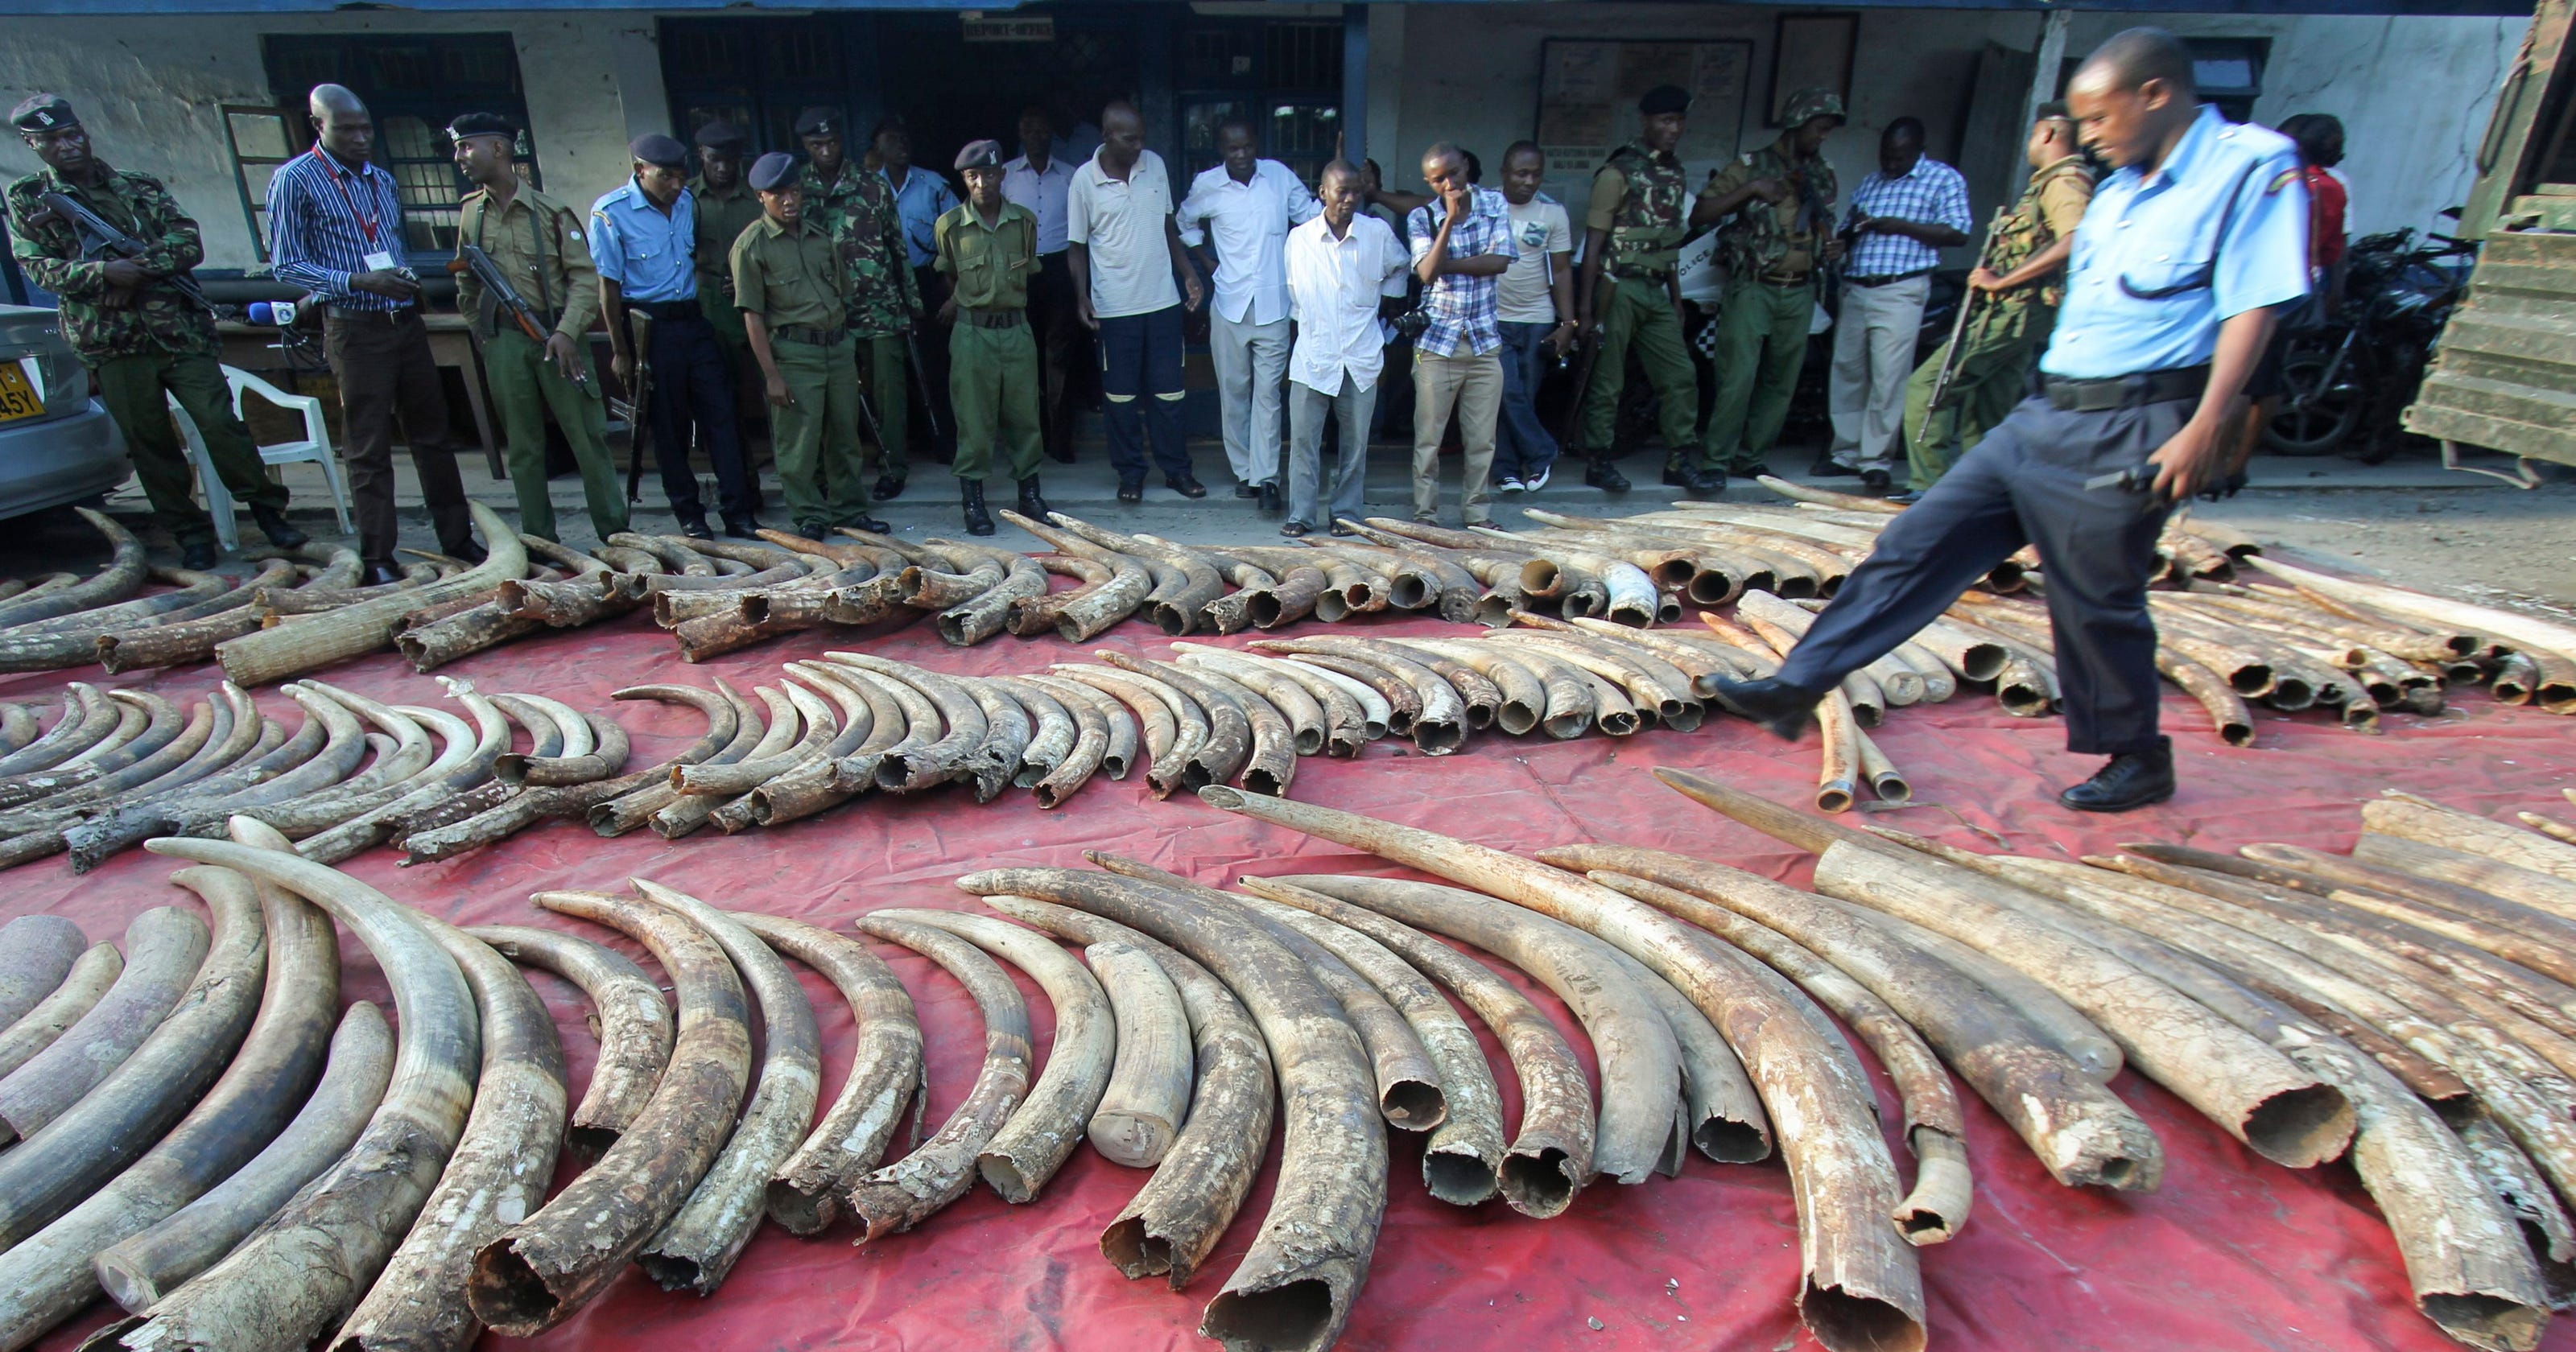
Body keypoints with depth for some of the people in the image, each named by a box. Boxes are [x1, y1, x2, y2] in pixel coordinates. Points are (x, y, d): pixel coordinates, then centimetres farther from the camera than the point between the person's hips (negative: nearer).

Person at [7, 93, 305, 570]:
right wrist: (104, 271, -17)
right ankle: (189, 532, 10)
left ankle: (267, 508, 4)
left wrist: (137, 268, -12)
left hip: (180, 329, 0)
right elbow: (39, 267, 0)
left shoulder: (141, 186, 12)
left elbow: (190, 244, 2)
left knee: (220, 422, -8)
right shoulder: (27, 199, 9)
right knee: (149, 443, 4)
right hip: (113, 343, 0)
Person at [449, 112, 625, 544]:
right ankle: (540, 541, 13)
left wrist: (567, 332, -17)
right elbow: (466, 285, 19)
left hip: (557, 337, -4)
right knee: (523, 448, 6)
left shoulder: (550, 211, -2)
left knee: (589, 437, -2)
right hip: (503, 343, 4)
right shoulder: (470, 213, 11)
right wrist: (482, 332, 12)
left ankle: (616, 535, 6)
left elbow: (586, 278, -7)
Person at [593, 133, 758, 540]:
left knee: (720, 415, 0)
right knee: (669, 426, 3)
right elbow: (609, 285, -7)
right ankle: (689, 516, 14)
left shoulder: (687, 202, 8)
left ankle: (739, 513, 4)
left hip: (693, 321, 5)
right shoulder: (611, 212, -8)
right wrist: (620, 351, -7)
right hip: (649, 327, -5)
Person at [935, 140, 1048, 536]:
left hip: (1017, 329, 2)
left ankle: (1030, 493, 18)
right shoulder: (949, 225, -3)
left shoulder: (1025, 221, 2)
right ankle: (973, 501, 11)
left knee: (1024, 414, 6)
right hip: (972, 332, -2)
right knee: (974, 419, 1)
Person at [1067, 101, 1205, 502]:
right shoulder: (1085, 180, -5)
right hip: (1114, 306, -3)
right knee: (1120, 393, 5)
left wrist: (1189, 273, 9)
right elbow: (1077, 246, 0)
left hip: (1163, 299, 3)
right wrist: (1082, 295, -12)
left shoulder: (1155, 165, 5)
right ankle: (1130, 472, 18)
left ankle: (1176, 468, 19)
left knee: (1168, 390, 7)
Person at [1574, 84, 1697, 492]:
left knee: (1680, 376, 5)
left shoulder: (1674, 172, 14)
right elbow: (1594, 242, -10)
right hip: (1619, 287, -7)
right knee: (1608, 381, 0)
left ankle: (1682, 459, 12)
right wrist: (1585, 305, -15)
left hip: (1655, 290, 7)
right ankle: (1599, 461, 10)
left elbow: (1670, 243, 20)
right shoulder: (1618, 172, -7)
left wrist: (1676, 298, 19)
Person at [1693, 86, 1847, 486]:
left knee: (1782, 382, 6)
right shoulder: (1752, 165, -1)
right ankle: (1715, 459, -4)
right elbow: (1699, 215, -7)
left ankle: (1752, 455, 15)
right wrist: (1750, 190, -16)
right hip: (1753, 288, -6)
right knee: (1738, 380, -12)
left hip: (1800, 293, 6)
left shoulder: (1823, 173, 16)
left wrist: (1832, 249, 7)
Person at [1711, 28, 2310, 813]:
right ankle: (1797, 686, 3)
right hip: (2044, 416, 8)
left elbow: (2255, 307, -14)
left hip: (2128, 433, -8)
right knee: (1916, 543, 1)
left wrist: (2205, 427, -21)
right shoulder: (2120, 187, 18)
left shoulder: (2252, 166, -7)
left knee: (2097, 601, 1)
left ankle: (2140, 761, 23)